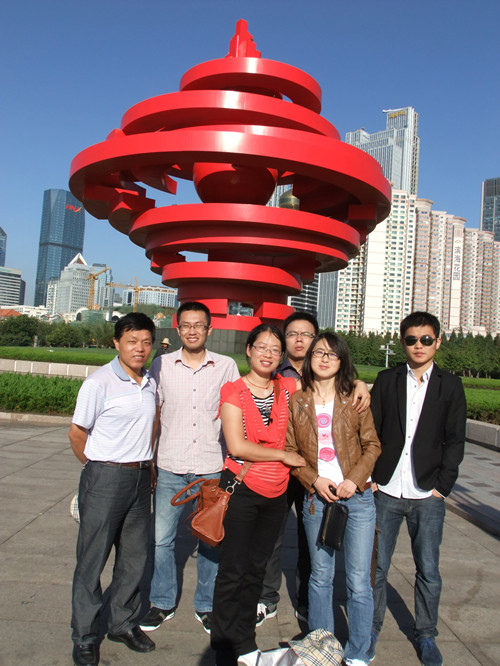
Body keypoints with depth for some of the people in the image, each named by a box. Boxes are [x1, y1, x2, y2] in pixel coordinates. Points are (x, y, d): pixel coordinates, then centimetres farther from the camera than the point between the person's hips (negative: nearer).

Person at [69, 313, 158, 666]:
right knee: (92, 559, 6)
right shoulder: (99, 382, -13)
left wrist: (147, 463, 14)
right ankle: (85, 637, 23)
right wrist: (100, 468, 4)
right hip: (105, 478, -6)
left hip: (140, 478, 6)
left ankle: (123, 623, 34)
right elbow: (77, 433, -6)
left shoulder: (150, 383, 6)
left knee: (135, 556, 15)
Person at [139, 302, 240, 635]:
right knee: (162, 538, 7)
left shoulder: (226, 366, 0)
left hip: (212, 468, 0)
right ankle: (163, 602, 29)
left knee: (210, 540, 9)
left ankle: (206, 605, 29)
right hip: (170, 467, 1)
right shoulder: (162, 365, 3)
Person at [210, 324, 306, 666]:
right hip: (242, 489, -4)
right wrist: (284, 455, -11)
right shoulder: (233, 390, -8)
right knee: (233, 570, 5)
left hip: (276, 493, 4)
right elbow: (237, 446, -16)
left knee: (257, 569, 16)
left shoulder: (287, 388, 3)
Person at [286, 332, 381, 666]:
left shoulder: (354, 398, 0)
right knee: (320, 576, 13)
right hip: (316, 497, 1)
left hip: (357, 496, -1)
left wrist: (355, 479, -12)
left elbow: (372, 445, 2)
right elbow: (289, 451, 5)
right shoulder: (296, 401, 3)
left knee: (359, 581, 3)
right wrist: (314, 480, -9)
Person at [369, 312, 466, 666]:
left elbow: (455, 440, 2)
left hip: (428, 495, 0)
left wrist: (442, 486, -4)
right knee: (375, 567, 7)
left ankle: (426, 635, 30)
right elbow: (371, 432, 4)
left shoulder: (450, 385, 3)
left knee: (429, 571, 9)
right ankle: (372, 627, 27)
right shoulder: (387, 380, 3)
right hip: (386, 491, 0)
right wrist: (370, 477, -2)